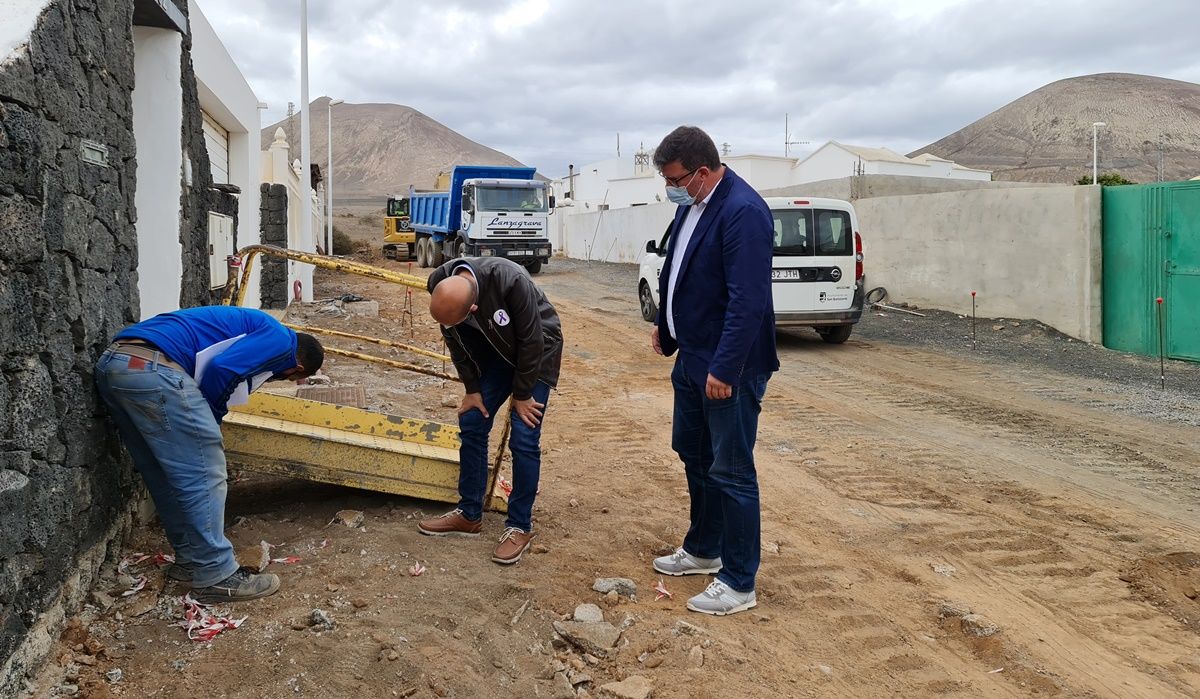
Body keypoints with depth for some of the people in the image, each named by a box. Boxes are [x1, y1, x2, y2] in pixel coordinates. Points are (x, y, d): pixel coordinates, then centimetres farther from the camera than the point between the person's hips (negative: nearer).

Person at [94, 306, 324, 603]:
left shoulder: (252, 327, 31)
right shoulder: (281, 339, 5)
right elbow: (221, 369, -9)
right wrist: (208, 425, 7)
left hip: (111, 363, 10)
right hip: (153, 369, -10)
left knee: (164, 476, 20)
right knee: (204, 477, 0)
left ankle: (190, 559, 31)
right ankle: (216, 577, 8)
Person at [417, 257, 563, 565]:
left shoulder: (511, 282, -40)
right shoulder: (439, 285, -23)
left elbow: (531, 340, -26)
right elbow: (456, 341, -6)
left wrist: (521, 395, -15)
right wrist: (472, 389, -3)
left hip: (536, 350, -5)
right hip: (494, 351, 5)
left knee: (523, 439, -10)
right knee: (471, 425, 3)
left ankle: (520, 527, 3)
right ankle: (469, 515, 17)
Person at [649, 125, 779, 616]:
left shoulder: (743, 212, -22)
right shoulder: (692, 204, 8)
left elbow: (748, 301, -26)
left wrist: (725, 369, -26)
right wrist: (665, 324, 19)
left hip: (727, 368, -10)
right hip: (692, 357, 10)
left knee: (731, 472, 0)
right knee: (693, 455, 21)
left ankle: (739, 584, 13)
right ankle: (703, 550, 39)